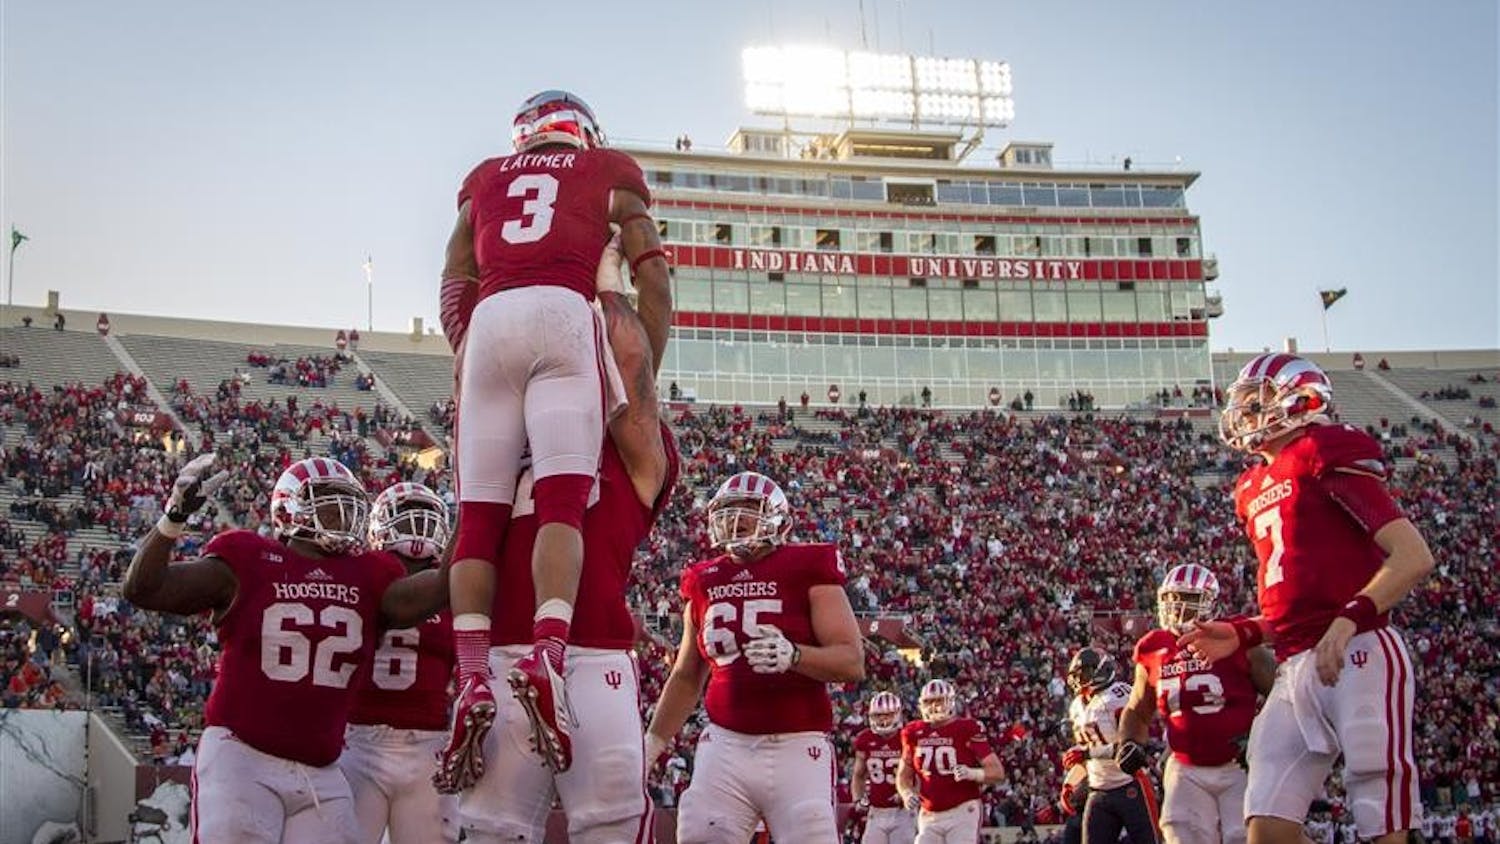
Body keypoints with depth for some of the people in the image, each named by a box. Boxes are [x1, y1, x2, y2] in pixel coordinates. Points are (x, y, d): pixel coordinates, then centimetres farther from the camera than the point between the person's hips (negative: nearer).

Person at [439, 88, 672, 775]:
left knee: (479, 514, -2)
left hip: (488, 324, 2)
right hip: (563, 313, -2)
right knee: (562, 502, -13)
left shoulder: (486, 178, 30)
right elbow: (652, 276, 14)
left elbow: (454, 285, 21)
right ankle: (547, 655, -33)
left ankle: (472, 678, -15)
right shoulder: (610, 170, 23)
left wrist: (467, 357, 24)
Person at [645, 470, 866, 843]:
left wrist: (793, 655, -28)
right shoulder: (705, 582, 13)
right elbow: (686, 678, 24)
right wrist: (652, 743, 21)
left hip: (796, 748, -4)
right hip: (725, 746, 4)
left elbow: (853, 663, -10)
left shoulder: (807, 571, -1)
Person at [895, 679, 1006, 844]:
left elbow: (997, 771, -8)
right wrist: (907, 794, -3)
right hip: (930, 816, 5)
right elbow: (904, 775, 18)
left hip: (962, 813, -5)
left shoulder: (967, 729, -6)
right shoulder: (914, 733, 8)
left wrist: (972, 773, -27)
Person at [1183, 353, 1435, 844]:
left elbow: (1414, 558, -10)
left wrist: (1349, 619, -23)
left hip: (1358, 656, -8)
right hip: (1296, 670, 8)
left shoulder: (1325, 456, -2)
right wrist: (1241, 635, 13)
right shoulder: (1255, 490, 22)